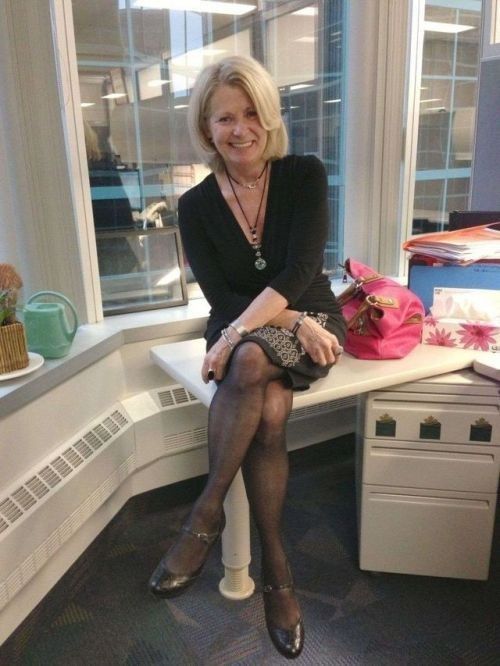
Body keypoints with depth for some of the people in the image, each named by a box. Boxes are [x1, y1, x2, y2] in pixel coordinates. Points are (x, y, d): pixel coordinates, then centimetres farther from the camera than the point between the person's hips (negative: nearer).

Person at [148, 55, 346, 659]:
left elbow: (301, 269, -19)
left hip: (310, 321, -1)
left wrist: (236, 334, -30)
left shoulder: (305, 175, -7)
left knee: (250, 361, -33)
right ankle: (275, 569, -15)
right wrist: (292, 323, -22)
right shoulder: (197, 206, -3)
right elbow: (221, 297, -7)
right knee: (269, 411, -30)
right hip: (241, 331, 2)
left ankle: (207, 512, -19)